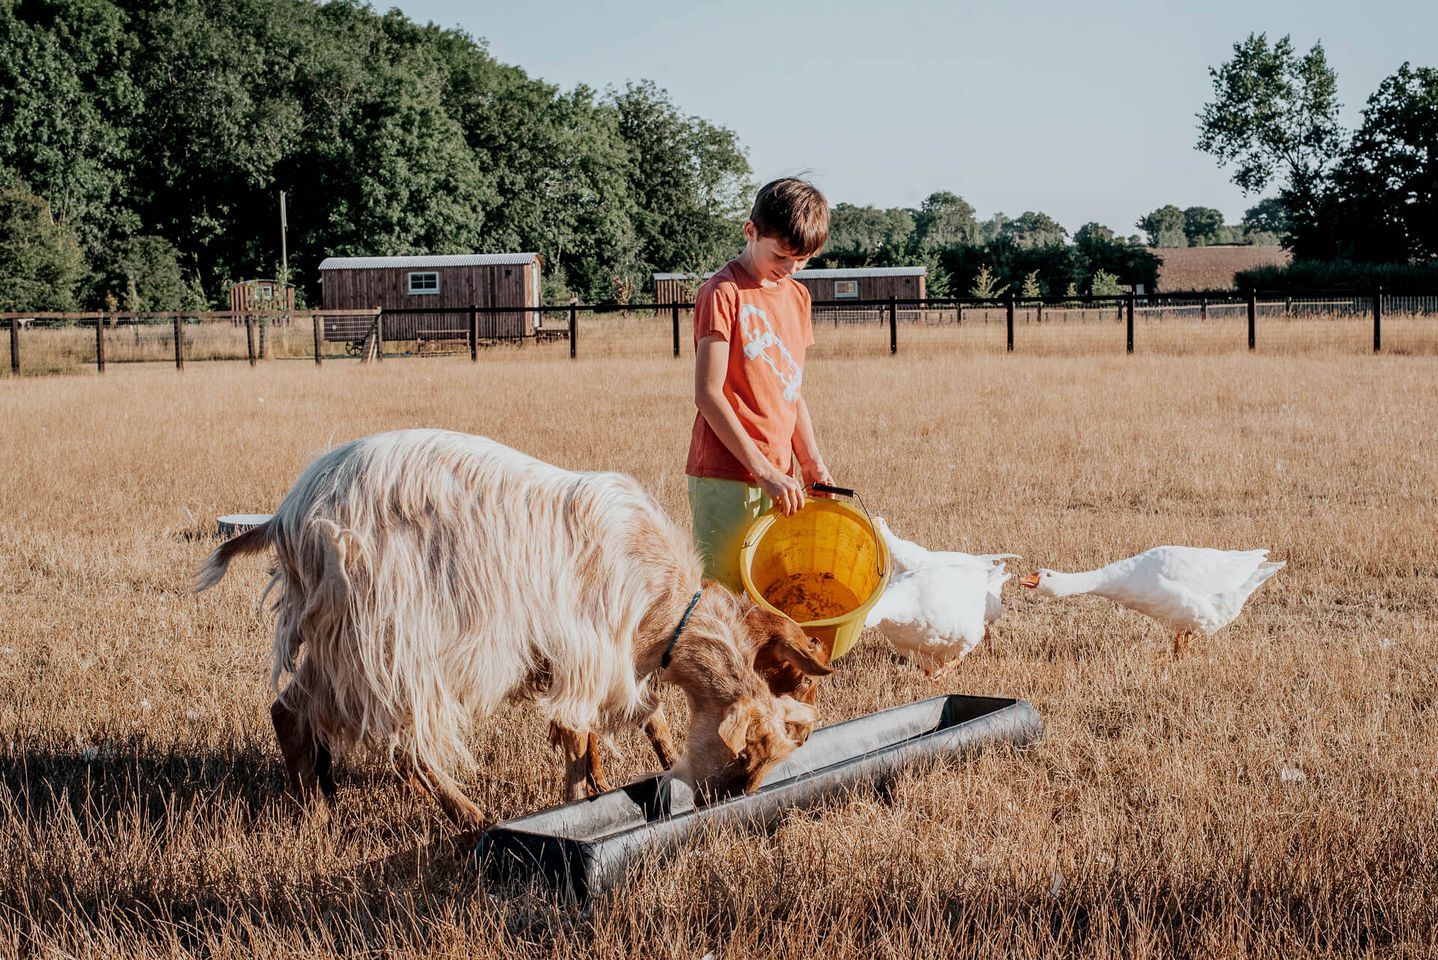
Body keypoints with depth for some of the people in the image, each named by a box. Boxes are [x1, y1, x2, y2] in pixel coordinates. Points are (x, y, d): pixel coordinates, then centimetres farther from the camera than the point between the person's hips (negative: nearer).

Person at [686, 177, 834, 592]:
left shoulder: (796, 296, 15)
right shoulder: (722, 293, -9)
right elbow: (708, 394, -14)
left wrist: (811, 461, 6)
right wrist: (764, 471, -16)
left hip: (776, 476, 7)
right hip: (726, 477, -7)